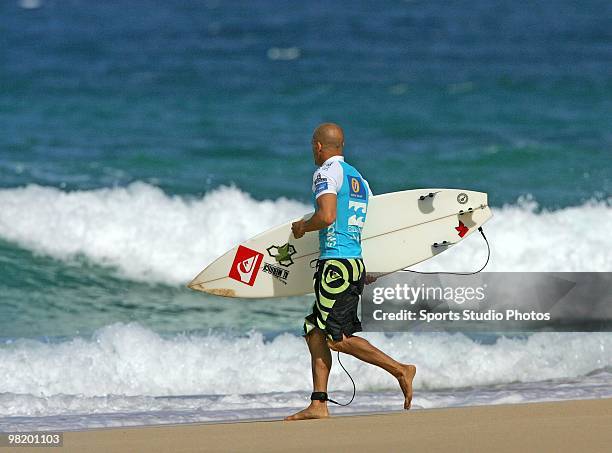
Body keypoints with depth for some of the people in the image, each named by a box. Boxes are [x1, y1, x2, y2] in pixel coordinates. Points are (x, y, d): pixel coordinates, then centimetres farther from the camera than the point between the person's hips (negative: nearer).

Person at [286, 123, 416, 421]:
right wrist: (369, 273, 31)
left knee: (337, 338, -9)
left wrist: (302, 226, -1)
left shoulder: (326, 173, -6)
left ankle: (400, 370, -11)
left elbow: (327, 216, -22)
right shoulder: (359, 179, 20)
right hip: (357, 262, 9)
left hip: (335, 264, -9)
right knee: (315, 333, 9)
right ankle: (318, 405, 3)